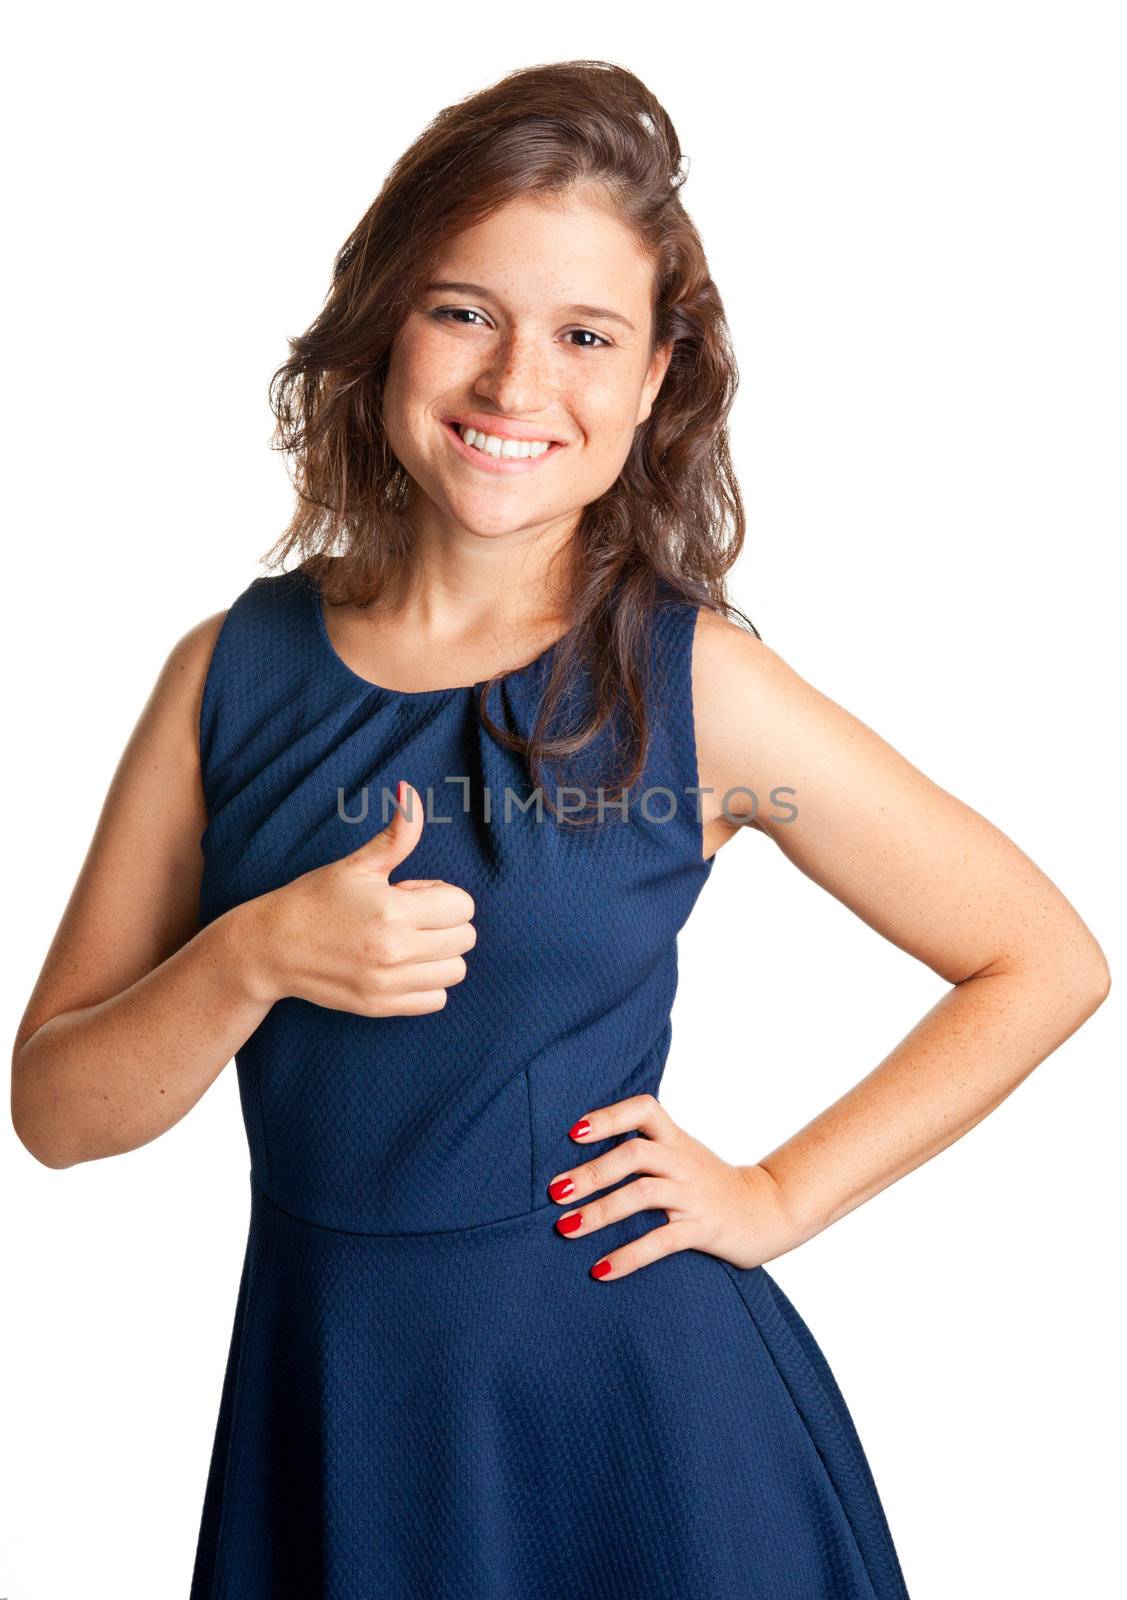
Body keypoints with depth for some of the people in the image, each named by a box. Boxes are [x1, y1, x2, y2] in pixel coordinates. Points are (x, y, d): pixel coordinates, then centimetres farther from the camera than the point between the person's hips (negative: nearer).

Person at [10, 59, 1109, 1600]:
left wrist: (780, 1197, -5)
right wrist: (256, 959, -19)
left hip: (630, 1410, -2)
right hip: (323, 1409, 3)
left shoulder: (697, 687, -10)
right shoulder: (236, 671, -3)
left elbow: (1047, 962, -1)